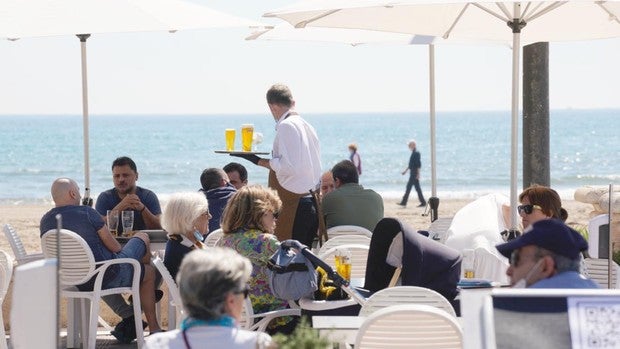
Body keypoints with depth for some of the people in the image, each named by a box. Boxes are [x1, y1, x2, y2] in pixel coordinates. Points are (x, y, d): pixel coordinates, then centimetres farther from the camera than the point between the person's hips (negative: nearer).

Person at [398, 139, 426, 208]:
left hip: (415, 173, -10)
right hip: (412, 173, 10)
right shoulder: (413, 153, 15)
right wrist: (405, 170, 25)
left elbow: (418, 164, -18)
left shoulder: (416, 153, -14)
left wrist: (418, 174, -21)